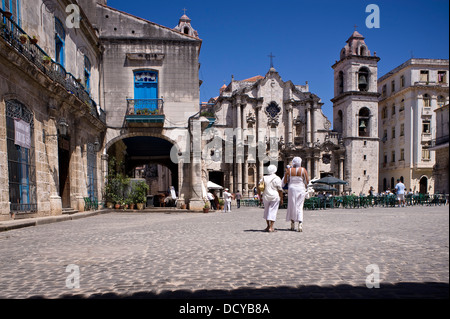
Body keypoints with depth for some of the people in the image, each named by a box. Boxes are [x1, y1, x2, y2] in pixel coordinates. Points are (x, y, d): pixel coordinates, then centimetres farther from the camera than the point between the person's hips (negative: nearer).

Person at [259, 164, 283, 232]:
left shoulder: (264, 178, 5)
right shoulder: (277, 179, -6)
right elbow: (280, 190, -7)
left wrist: (260, 196, 11)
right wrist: (281, 199, 0)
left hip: (266, 197, 4)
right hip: (275, 197, -3)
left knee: (266, 211, 18)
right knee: (273, 211, 0)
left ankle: (268, 226, 23)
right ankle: (271, 227, -4)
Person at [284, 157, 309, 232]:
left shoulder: (289, 170, -3)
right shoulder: (303, 170, -5)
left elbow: (285, 180, 2)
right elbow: (307, 181, -3)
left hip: (292, 189, 1)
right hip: (301, 189, -1)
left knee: (292, 206, 12)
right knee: (300, 207, 4)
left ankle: (292, 225, 17)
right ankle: (300, 223, -13)